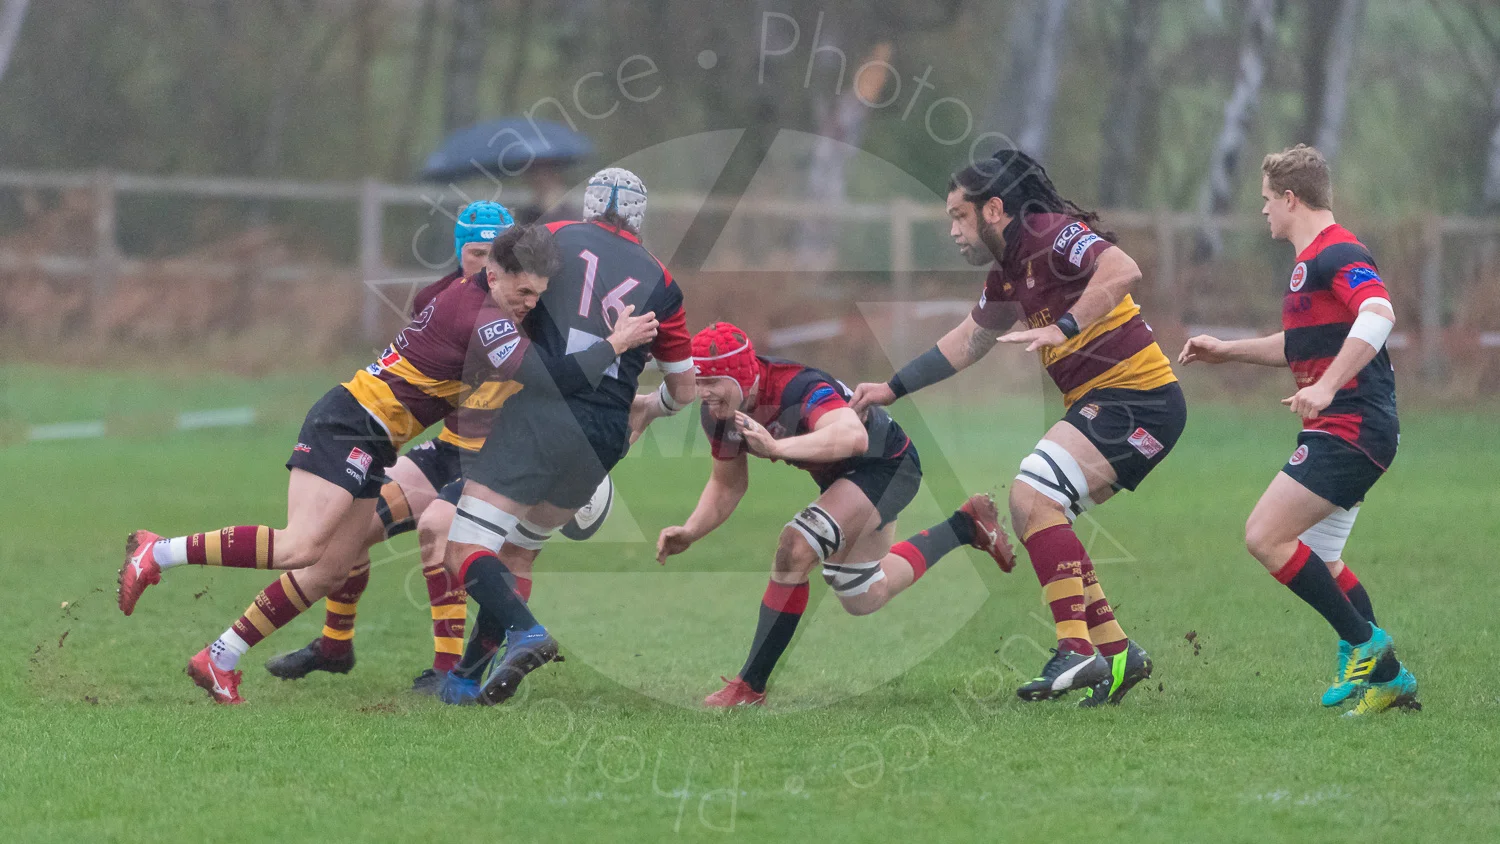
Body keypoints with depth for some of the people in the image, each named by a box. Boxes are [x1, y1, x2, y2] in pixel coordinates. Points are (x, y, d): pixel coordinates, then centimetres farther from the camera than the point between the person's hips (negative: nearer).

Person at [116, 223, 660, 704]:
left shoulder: (469, 297, 11)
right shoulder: (481, 318, -18)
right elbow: (548, 379, -28)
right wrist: (615, 344, -18)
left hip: (371, 445, 10)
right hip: (350, 427, -10)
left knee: (329, 572, 6)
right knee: (301, 548, -21)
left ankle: (220, 661, 9)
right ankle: (158, 553, -14)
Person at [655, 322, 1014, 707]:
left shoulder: (797, 389, -38)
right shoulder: (719, 414, -13)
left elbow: (853, 436, -57)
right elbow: (727, 485, 3)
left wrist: (776, 447, -68)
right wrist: (690, 532, -14)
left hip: (887, 466, -9)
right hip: (838, 475, 9)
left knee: (794, 551, -29)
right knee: (863, 600, 24)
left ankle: (750, 686, -18)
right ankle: (967, 525, 42)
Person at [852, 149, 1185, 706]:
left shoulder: (1052, 235, -11)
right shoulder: (1008, 272, 18)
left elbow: (1123, 270, -28)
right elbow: (967, 342, 31)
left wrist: (1063, 328, -34)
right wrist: (892, 388, 31)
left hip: (1136, 397, -10)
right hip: (1098, 403, 10)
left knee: (1033, 495, -20)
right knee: (1032, 514, 9)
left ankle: (1077, 650, -23)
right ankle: (1116, 653, 10)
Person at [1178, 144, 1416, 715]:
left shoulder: (1337, 254, -14)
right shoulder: (1313, 260, 19)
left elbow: (1379, 314, -32)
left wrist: (1326, 388, -38)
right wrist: (1228, 351, 31)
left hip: (1350, 428, -11)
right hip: (1337, 430, 11)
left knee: (1265, 537, -15)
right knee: (1317, 559, 15)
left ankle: (1365, 644, -9)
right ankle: (1385, 676, 17)